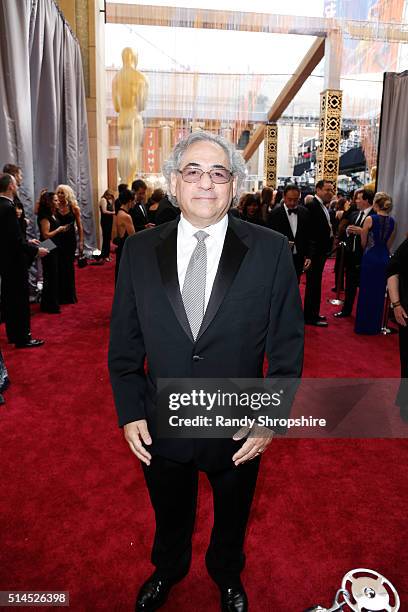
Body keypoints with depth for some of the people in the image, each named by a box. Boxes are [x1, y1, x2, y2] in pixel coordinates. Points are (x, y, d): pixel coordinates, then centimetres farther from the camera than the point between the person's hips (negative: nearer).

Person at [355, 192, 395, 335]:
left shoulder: (370, 219, -10)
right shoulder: (392, 222, 5)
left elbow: (364, 243, -5)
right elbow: (389, 244, 10)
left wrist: (361, 231, 15)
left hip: (370, 258, -5)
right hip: (385, 258, 5)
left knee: (366, 292, 5)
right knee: (379, 293, 13)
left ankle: (364, 326, 12)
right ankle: (375, 326, 21)